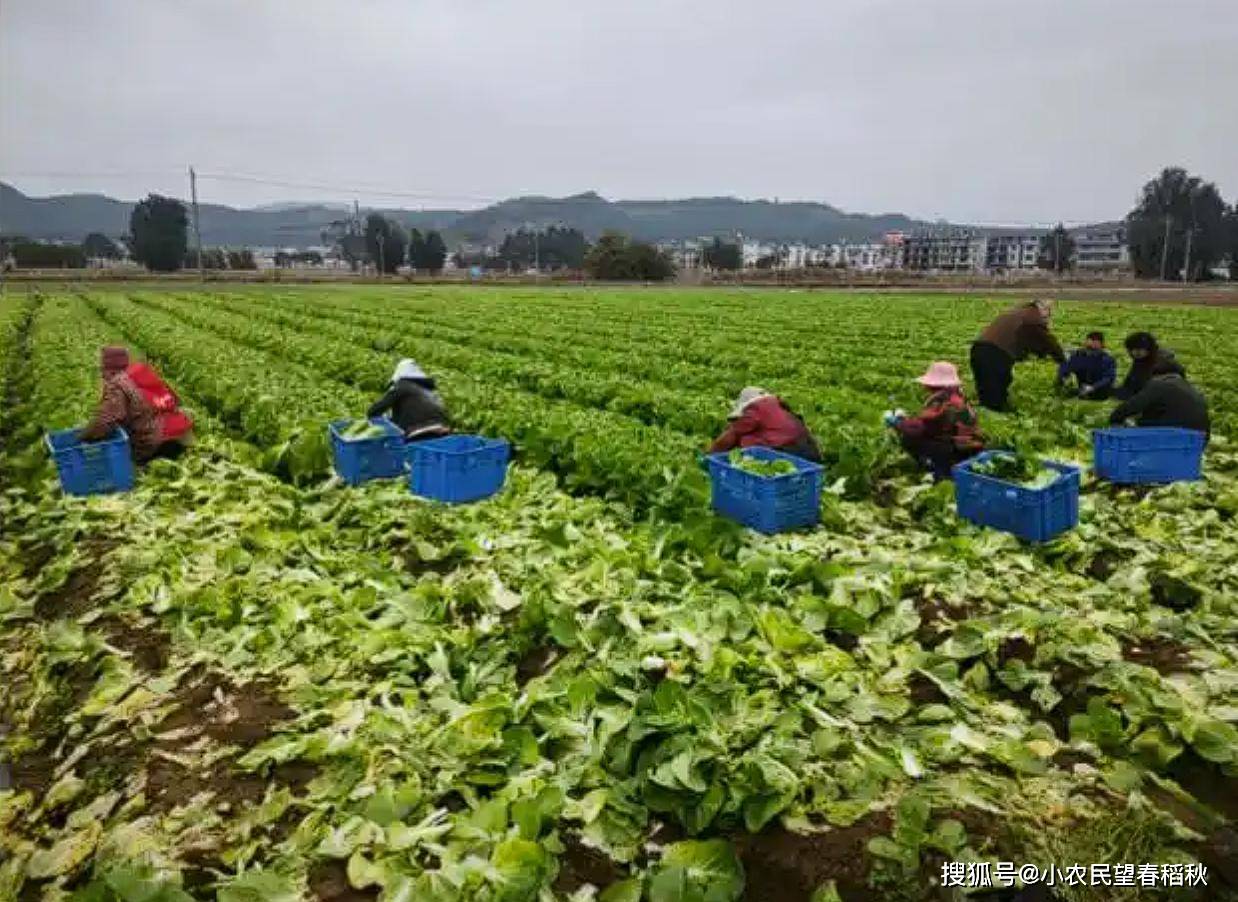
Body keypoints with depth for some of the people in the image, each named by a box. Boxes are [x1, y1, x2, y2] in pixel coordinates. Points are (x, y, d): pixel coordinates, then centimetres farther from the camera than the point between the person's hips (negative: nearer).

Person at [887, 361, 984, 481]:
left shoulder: (942, 401, -18)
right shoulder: (956, 397, 10)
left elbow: (919, 426, -20)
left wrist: (897, 422, -4)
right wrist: (903, 419, 13)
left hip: (959, 453, -10)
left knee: (907, 438, -11)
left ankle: (943, 472, -7)